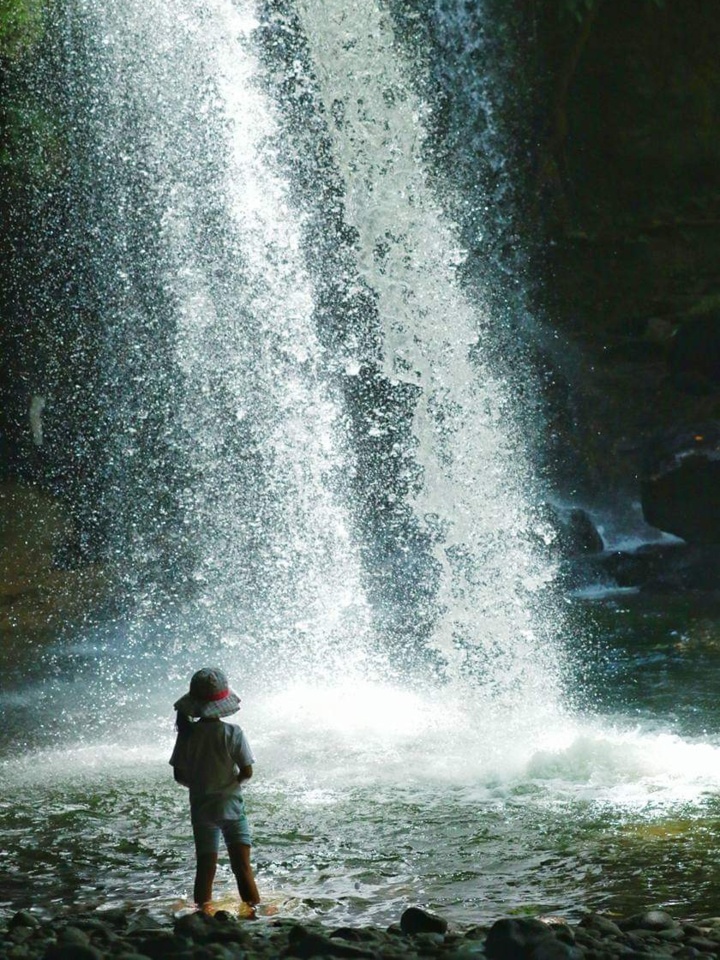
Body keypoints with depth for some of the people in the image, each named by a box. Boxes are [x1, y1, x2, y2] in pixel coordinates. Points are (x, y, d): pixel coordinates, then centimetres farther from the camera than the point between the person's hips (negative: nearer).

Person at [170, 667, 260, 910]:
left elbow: (179, 775, -2)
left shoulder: (188, 733, -8)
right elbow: (247, 772, -11)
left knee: (205, 867, 11)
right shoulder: (232, 733, -14)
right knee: (242, 866, 0)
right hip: (231, 804, -2)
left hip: (201, 807, 2)